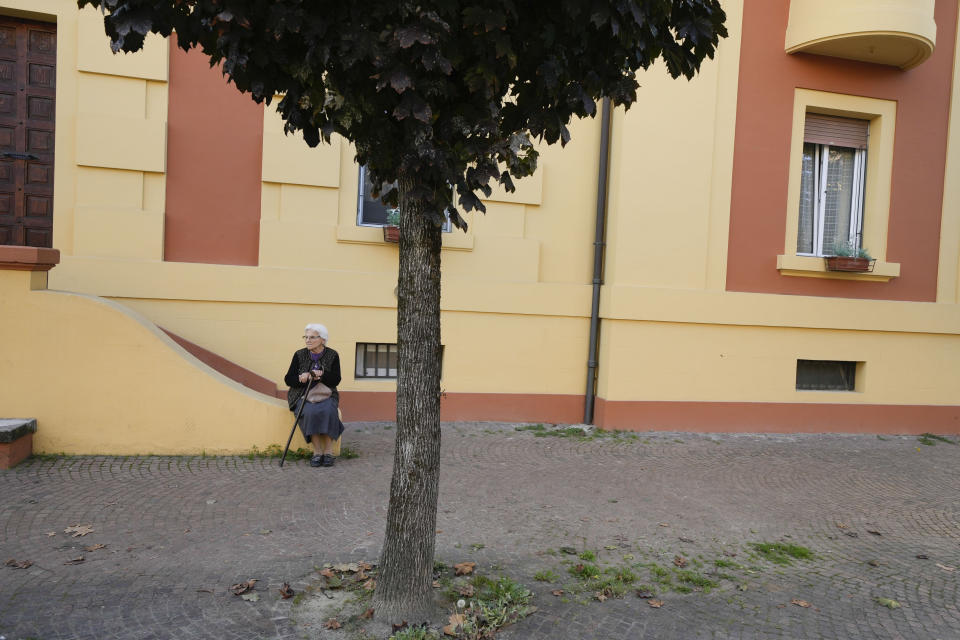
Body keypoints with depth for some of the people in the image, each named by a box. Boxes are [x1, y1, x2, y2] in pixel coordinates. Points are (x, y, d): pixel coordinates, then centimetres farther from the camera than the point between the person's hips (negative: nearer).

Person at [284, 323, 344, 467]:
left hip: (326, 396, 0)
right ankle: (317, 452, -24)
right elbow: (288, 379, 0)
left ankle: (328, 451, -23)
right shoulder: (299, 355, 1)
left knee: (328, 412, -33)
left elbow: (336, 380, -6)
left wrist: (321, 374, -25)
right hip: (303, 395, 0)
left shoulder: (332, 355, 0)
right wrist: (309, 377, -18)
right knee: (311, 412, -33)